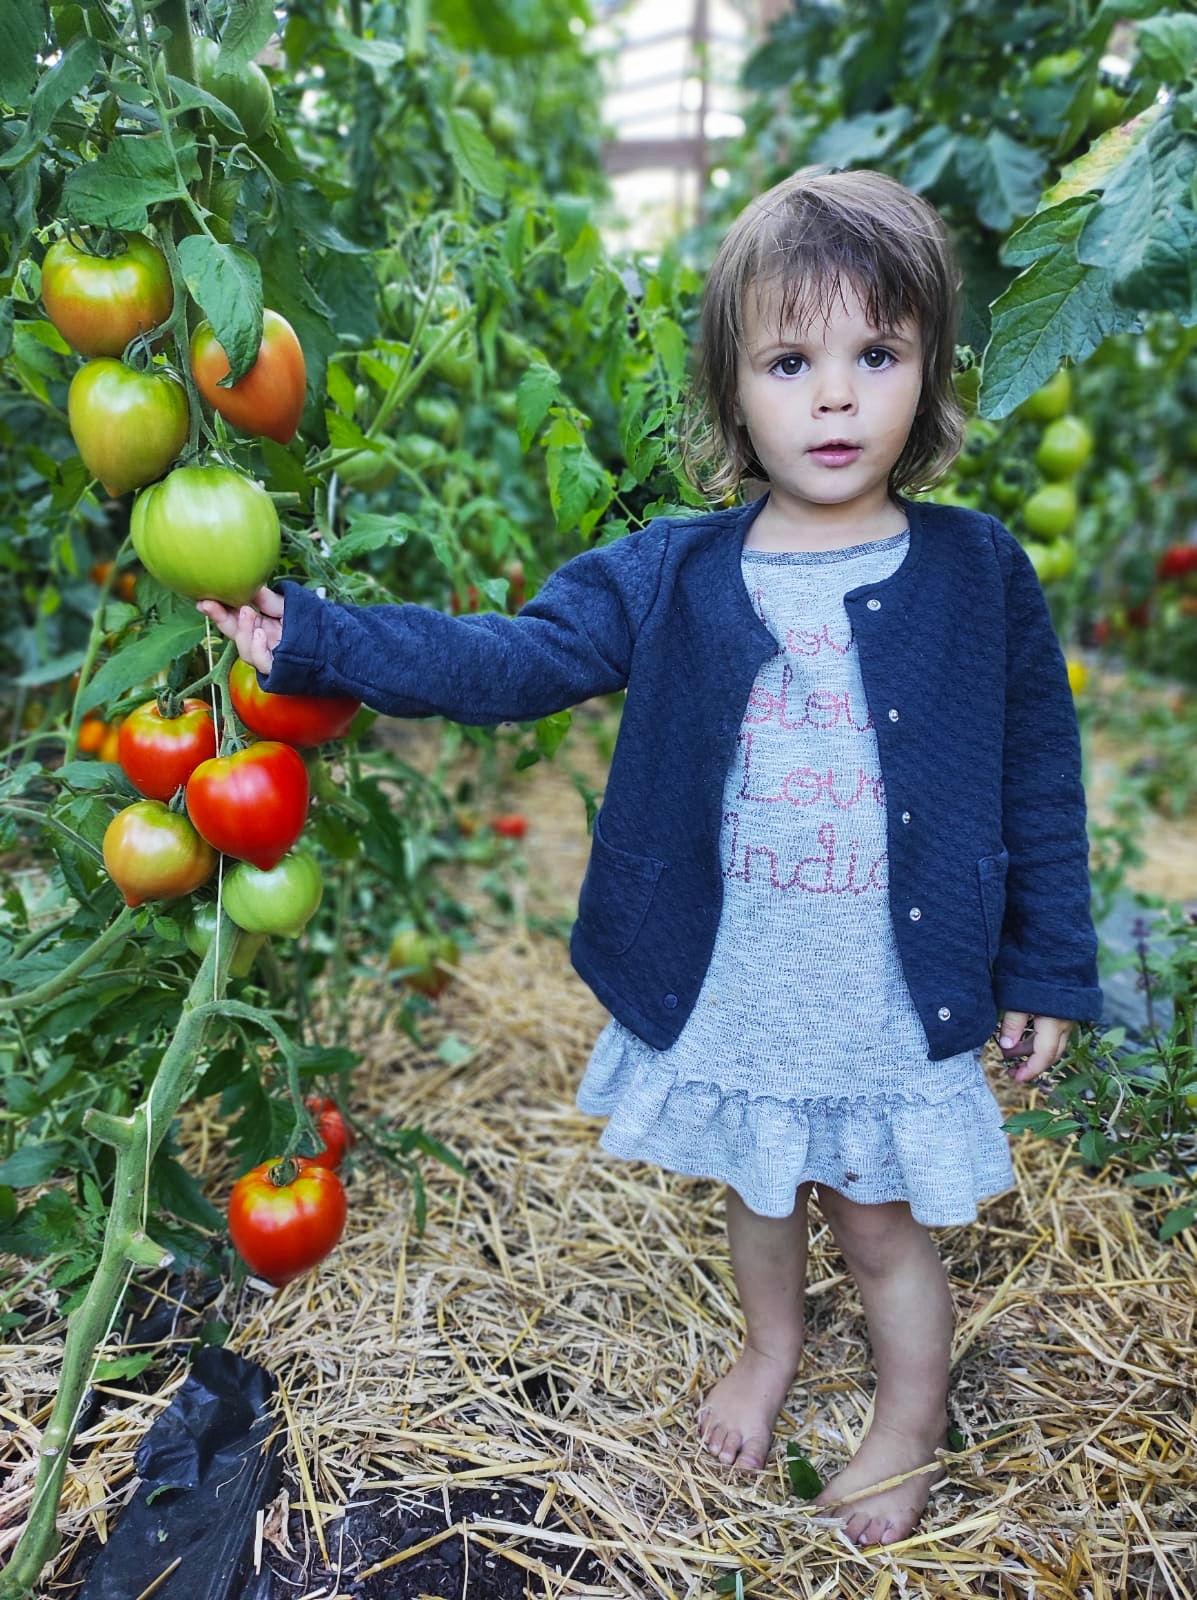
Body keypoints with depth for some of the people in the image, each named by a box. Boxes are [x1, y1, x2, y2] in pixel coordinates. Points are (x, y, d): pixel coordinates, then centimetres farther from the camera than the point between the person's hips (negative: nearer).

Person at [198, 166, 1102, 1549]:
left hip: (894, 1008, -2)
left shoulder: (978, 574, -9)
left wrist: (1048, 971, 2)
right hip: (722, 1000, 2)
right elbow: (504, 660, -10)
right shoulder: (668, 579, -7)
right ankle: (770, 1344, 59)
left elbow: (1038, 785, -2)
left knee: (884, 1230, 18)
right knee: (755, 1196, 26)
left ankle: (910, 1429, 49)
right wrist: (310, 641, -18)